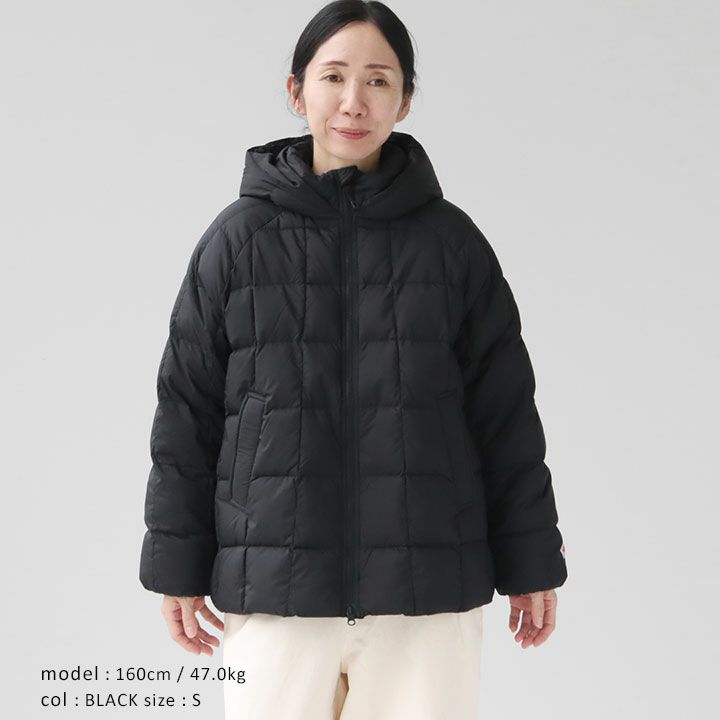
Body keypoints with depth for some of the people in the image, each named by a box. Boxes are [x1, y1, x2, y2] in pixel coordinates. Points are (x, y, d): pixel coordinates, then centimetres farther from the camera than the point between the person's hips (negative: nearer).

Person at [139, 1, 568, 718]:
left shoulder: (451, 240, 4)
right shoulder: (238, 240, 3)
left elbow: (505, 413, 8)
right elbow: (187, 413, 6)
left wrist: (530, 565, 8)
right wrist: (178, 567, 5)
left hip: (427, 594, 1)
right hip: (274, 587, 0)